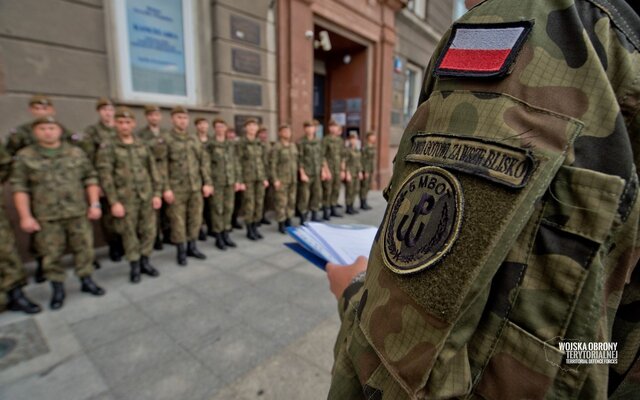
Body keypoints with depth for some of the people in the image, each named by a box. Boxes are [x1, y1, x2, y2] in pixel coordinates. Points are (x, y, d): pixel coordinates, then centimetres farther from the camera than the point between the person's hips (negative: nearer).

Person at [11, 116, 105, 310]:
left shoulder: (76, 153, 4)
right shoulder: (24, 156, 1)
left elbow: (90, 178, 5)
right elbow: (19, 187, 0)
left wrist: (94, 204, -2)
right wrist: (25, 216, -6)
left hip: (78, 213, 1)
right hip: (46, 216, -1)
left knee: (84, 248, 8)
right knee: (51, 254, 8)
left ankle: (86, 281, 25)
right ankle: (58, 289, 23)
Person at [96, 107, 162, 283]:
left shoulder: (142, 146, 10)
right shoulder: (107, 148, -3)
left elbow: (153, 171, 10)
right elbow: (105, 177, -8)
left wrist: (157, 193, 3)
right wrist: (113, 202, -13)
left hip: (147, 197, 3)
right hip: (125, 199, -3)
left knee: (149, 231, 8)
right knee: (129, 233, 6)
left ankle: (145, 261, 26)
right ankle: (134, 266, 22)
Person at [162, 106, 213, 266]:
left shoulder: (194, 139, 12)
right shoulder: (166, 140, -3)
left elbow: (204, 161, 11)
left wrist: (207, 182, 4)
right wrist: (166, 188, -14)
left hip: (196, 187, 5)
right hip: (177, 188, -4)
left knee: (196, 218, 10)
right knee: (178, 220, 4)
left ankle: (192, 247, 26)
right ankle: (181, 251, 17)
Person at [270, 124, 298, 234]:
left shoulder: (293, 145, 11)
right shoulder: (276, 147, -8)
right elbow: (272, 164, -11)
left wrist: (296, 175, 11)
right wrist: (275, 180, -15)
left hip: (293, 179, 6)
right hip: (281, 179, -6)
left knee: (292, 201, 11)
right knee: (281, 203, -2)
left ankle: (288, 221, 25)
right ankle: (281, 224, 10)